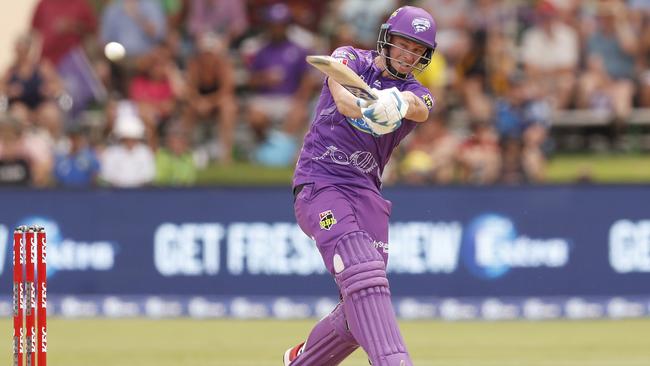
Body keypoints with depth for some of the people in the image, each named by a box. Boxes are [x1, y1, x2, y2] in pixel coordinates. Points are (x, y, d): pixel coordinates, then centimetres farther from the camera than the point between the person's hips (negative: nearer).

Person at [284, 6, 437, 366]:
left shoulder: (416, 94, 10)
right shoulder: (350, 59, 4)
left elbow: (419, 108, -17)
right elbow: (341, 92, -21)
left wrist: (400, 102, -43)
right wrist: (361, 109, -45)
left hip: (365, 192, 5)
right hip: (319, 184, -5)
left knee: (361, 309, -1)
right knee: (361, 272, -26)